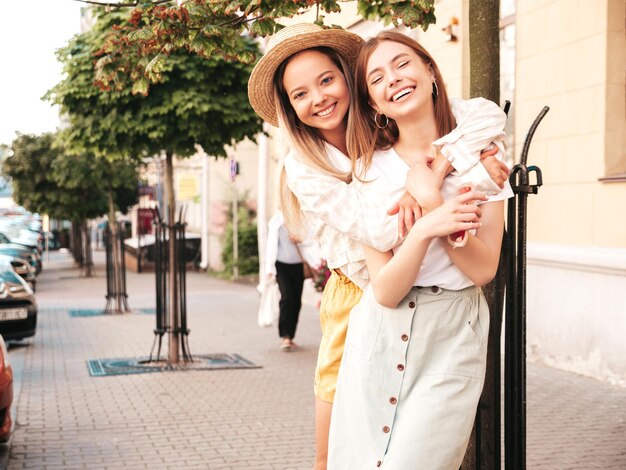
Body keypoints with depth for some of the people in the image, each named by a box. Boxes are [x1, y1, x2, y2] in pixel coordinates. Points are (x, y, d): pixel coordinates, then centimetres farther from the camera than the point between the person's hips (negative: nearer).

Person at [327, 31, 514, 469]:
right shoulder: (369, 170, -1)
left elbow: (484, 270, -8)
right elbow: (385, 291, -10)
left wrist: (431, 201, -18)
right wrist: (425, 229, -27)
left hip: (451, 340, -2)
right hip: (380, 336, 2)